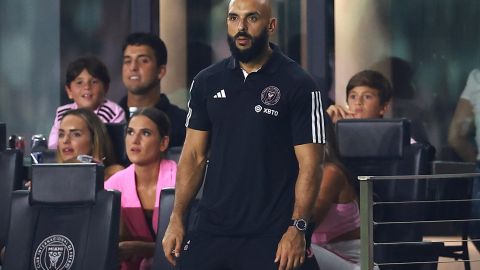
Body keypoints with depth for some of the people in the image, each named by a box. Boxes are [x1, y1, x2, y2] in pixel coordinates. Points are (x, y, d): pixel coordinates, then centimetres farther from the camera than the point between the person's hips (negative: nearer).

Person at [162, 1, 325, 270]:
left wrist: (298, 229, -15)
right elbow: (194, 156, 11)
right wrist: (176, 219, 4)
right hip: (212, 231, 4)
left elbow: (310, 164, -7)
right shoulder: (207, 82, 9)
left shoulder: (298, 85, -5)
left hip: (272, 237, -4)